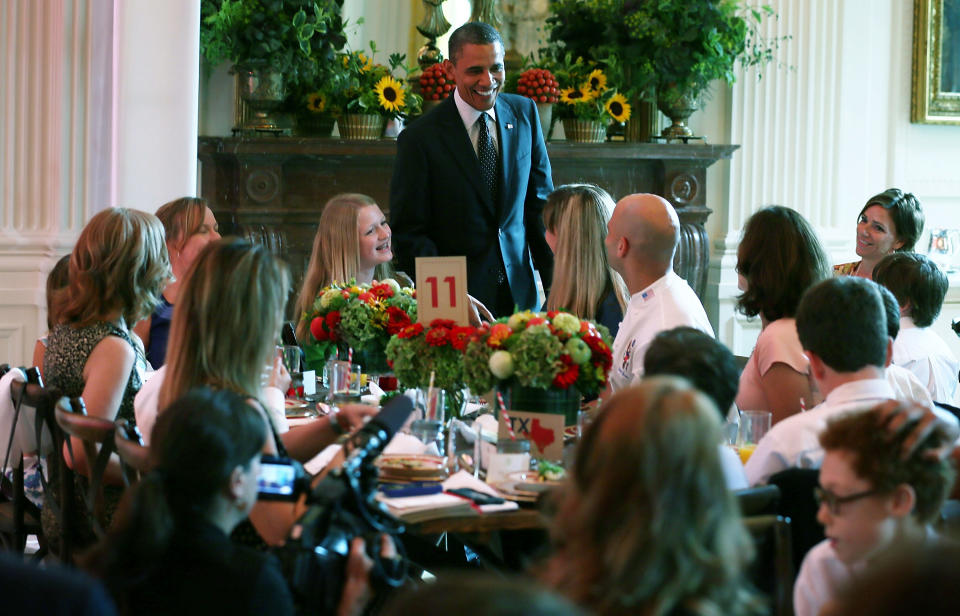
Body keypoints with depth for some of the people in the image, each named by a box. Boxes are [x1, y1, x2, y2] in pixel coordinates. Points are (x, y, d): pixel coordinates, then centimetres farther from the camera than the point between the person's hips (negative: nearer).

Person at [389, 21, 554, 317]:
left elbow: (539, 199, 9)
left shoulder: (524, 112, 3)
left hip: (520, 291, 4)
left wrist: (554, 280, 2)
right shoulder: (420, 138, -12)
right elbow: (409, 233, -9)